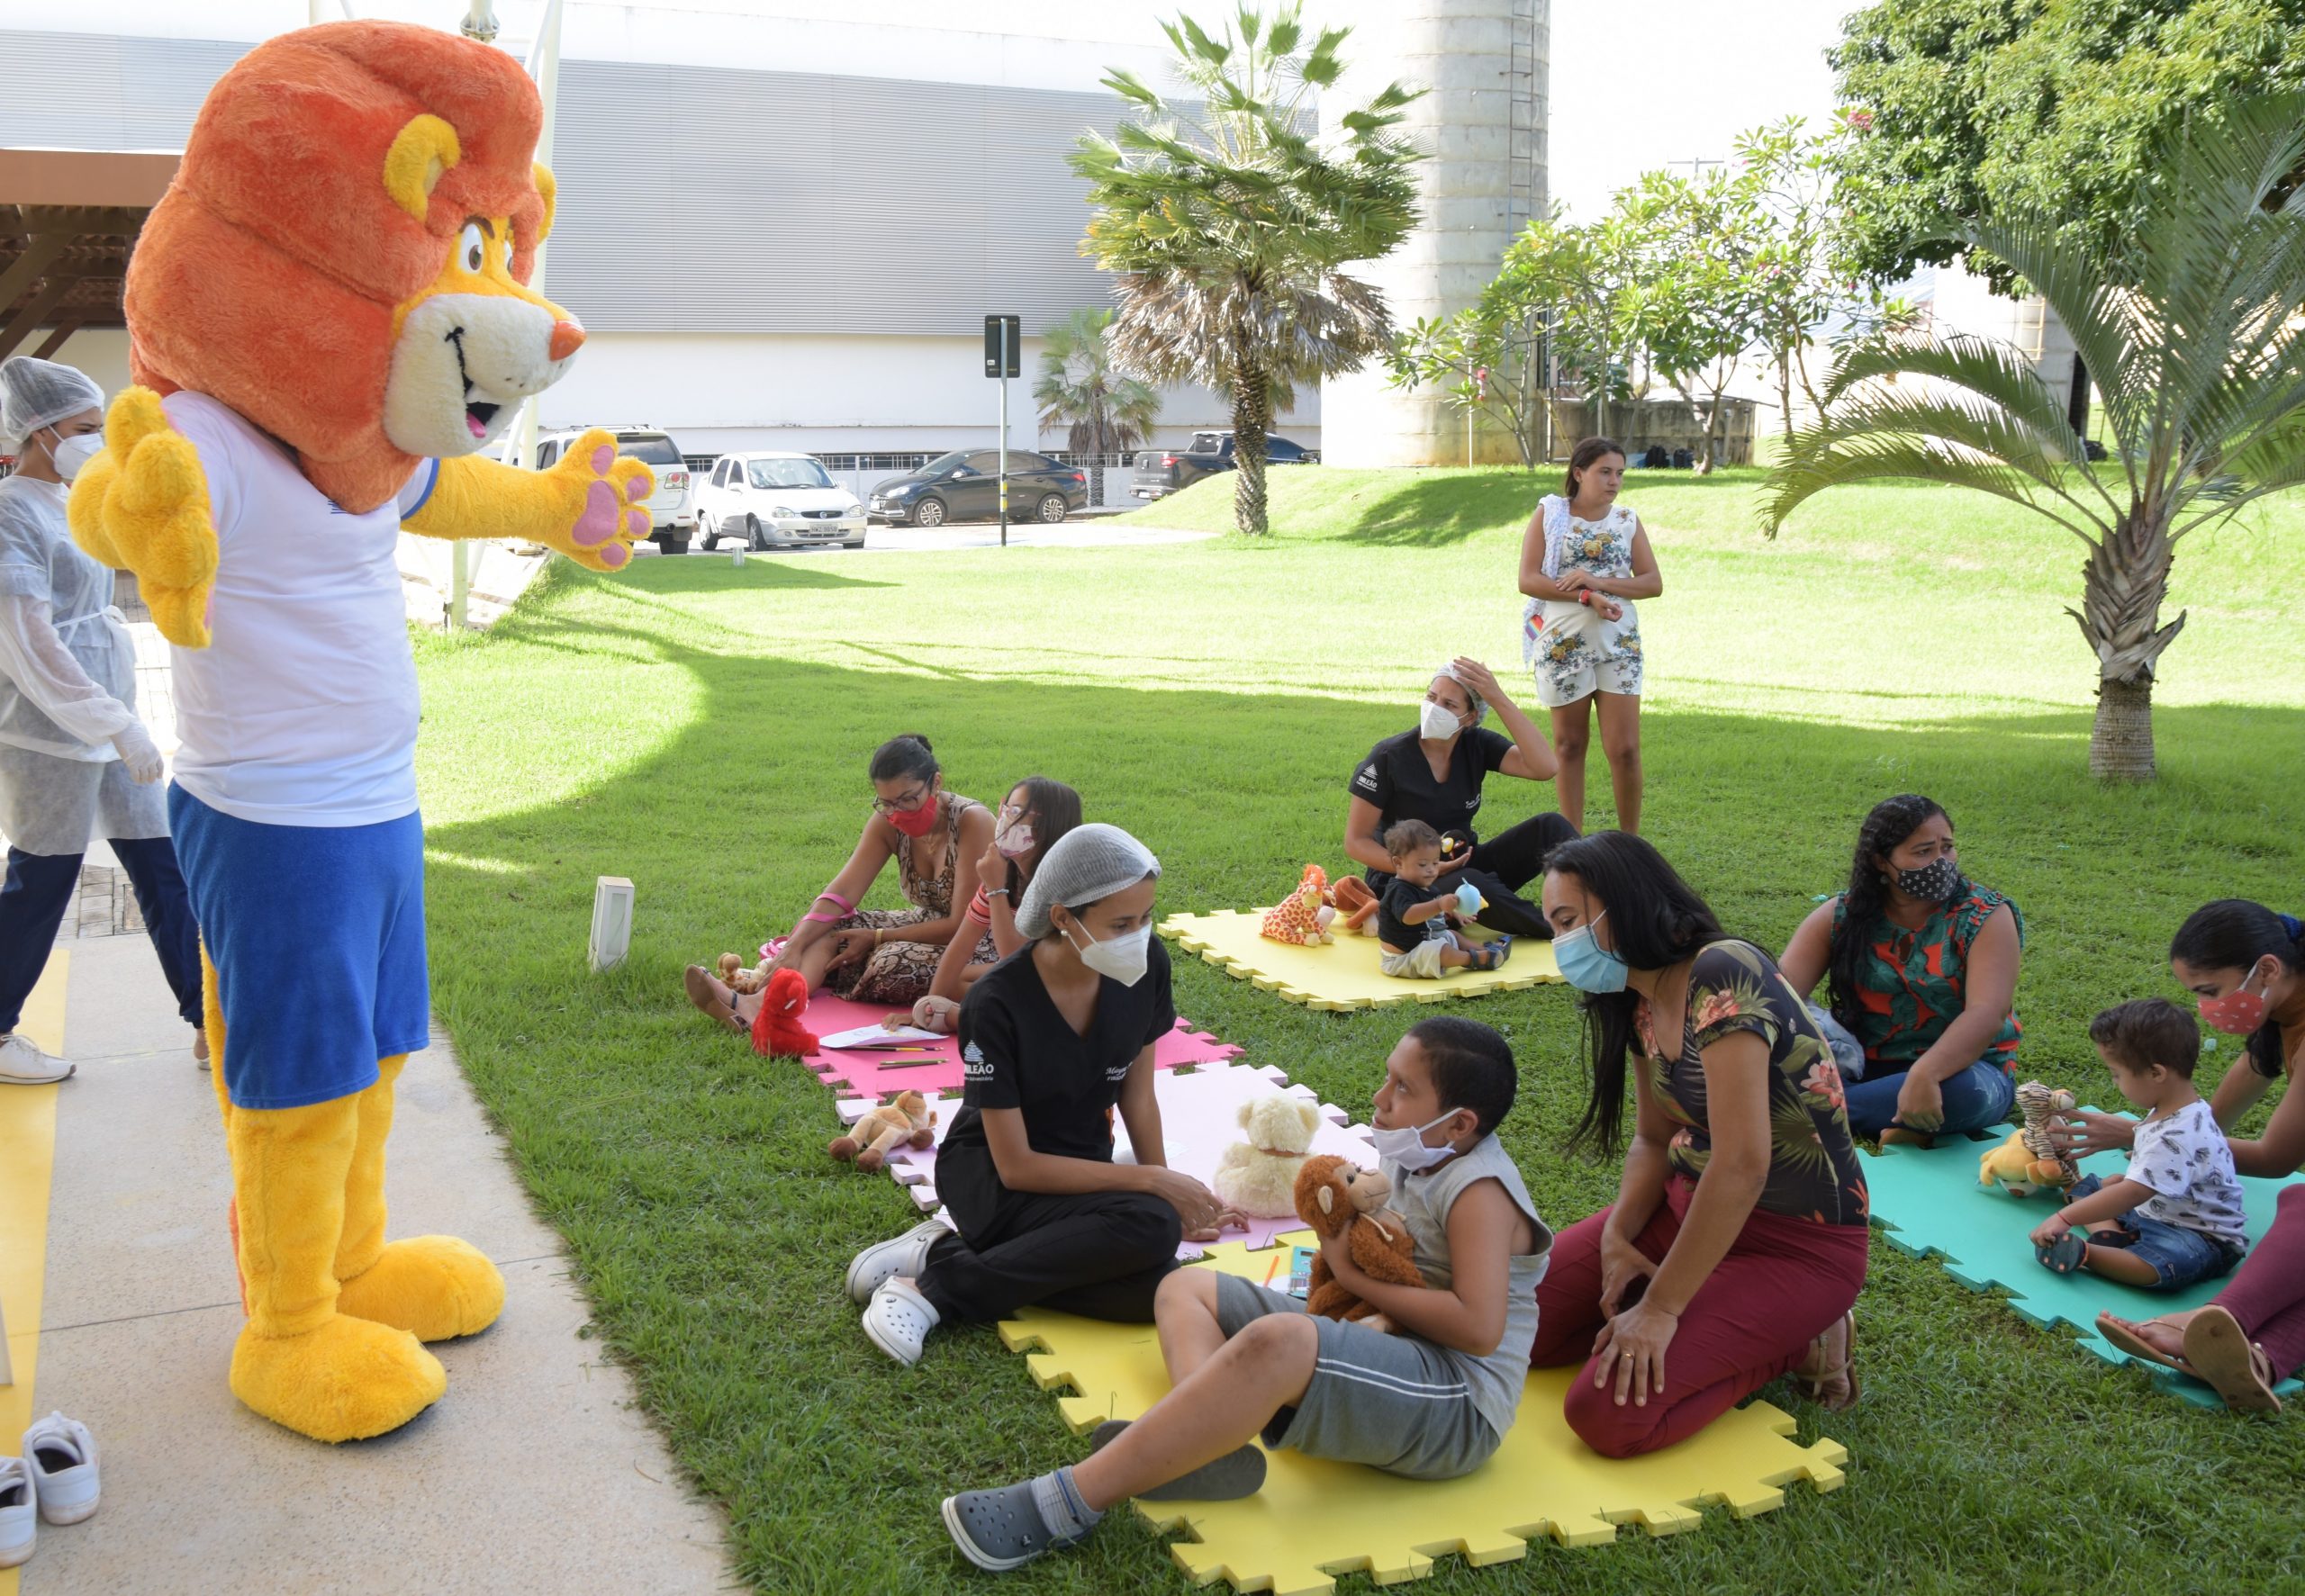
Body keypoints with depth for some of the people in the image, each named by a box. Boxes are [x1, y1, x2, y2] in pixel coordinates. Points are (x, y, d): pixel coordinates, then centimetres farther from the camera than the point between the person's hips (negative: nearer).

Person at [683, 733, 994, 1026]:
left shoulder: (971, 822, -23)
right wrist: (793, 947, -28)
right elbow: (841, 893, -12)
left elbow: (963, 925, -22)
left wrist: (876, 937, -19)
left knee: (894, 962, -35)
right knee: (828, 926, -13)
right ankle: (761, 1002, -36)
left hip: (978, 944, -6)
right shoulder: (887, 823, -5)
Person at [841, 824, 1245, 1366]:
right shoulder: (997, 1002, -24)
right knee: (1150, 1227, -33)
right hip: (989, 1172, -6)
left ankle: (945, 1251, -12)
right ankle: (940, 1286, -20)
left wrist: (1170, 1189, -2)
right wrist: (1152, 1181, -21)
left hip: (1082, 1172, 6)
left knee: (1159, 1290, -26)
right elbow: (1016, 1166, -20)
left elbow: (1137, 1092, 5)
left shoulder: (1145, 967, -9)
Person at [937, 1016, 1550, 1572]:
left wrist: (1357, 1279, -16)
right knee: (1186, 1288, 10)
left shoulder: (1477, 1192, -15)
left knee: (1277, 1340, -40)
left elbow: (1480, 1329, -26)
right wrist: (1344, 1219, 0)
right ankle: (1217, 1449, -22)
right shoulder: (1408, 1158, 11)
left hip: (1459, 1409, -10)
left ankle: (1064, 1506, -37)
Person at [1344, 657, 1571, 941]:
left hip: (1464, 866, 5)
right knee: (1469, 883, -38)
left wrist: (1499, 699, -25)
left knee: (1550, 827, -15)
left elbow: (1544, 768, -21)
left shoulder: (1476, 746, -3)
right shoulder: (1388, 758, -13)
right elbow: (1356, 842, -11)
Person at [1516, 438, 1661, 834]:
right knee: (1569, 745, 9)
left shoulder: (1627, 521, 6)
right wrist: (1586, 596, -19)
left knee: (1624, 749, -4)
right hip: (1563, 645, -1)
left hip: (1619, 645, 1)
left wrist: (1600, 582, -15)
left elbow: (1653, 583, 0)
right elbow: (1528, 580, -9)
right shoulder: (1549, 514, -1)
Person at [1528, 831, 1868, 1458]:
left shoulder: (1722, 977, -25)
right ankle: (1728, 1328, 10)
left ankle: (1792, 1342, 2)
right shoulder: (1641, 1001, 3)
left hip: (1797, 1245, -9)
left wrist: (1661, 1308, -24)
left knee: (1608, 1414, -20)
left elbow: (1741, 1165, -30)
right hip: (1690, 1207, 9)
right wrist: (1617, 1237, -7)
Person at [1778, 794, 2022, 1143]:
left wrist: (1924, 1075, -42)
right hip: (1863, 1068, 2)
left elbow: (1987, 1014, -24)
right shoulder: (1840, 916, -2)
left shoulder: (1986, 917, -10)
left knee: (1961, 1090, -39)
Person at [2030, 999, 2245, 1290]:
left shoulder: (2177, 1137, -28)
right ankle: (2111, 1237, -13)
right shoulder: (2173, 1112, 5)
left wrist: (2064, 1218, -31)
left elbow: (2133, 1192, -32)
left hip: (2204, 1240, -12)